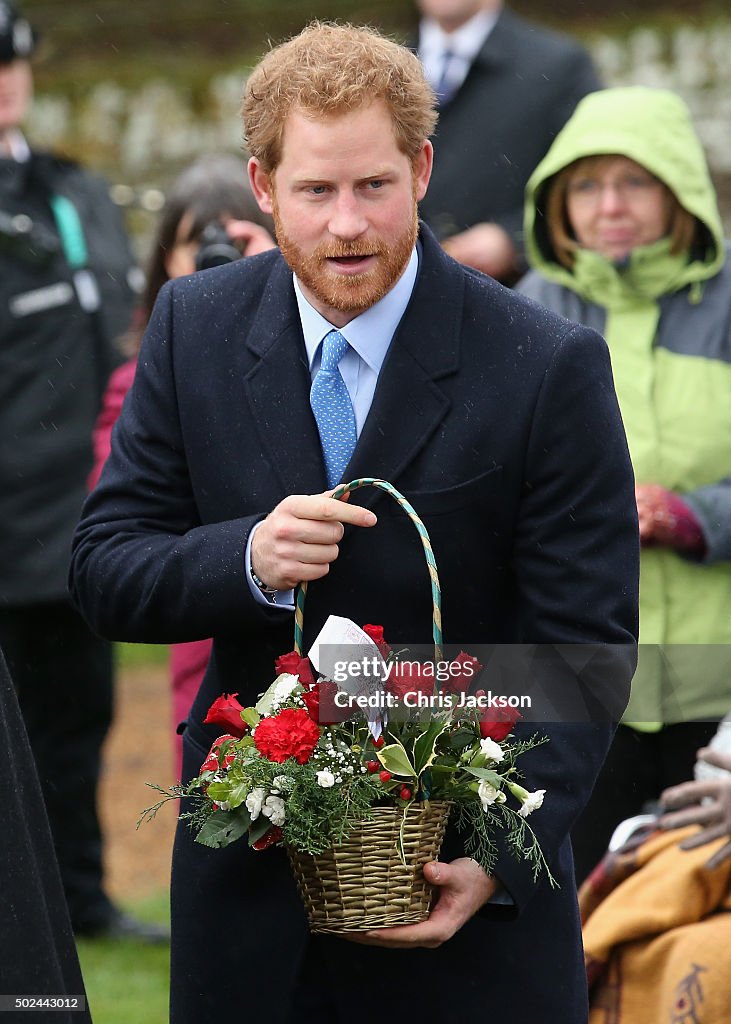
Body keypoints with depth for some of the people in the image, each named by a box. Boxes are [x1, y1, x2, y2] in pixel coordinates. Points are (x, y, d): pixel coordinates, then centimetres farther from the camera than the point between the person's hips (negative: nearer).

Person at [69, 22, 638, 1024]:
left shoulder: (549, 369, -12)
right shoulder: (196, 328, -1)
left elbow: (586, 644, -11)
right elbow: (103, 571, -1)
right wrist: (246, 558, -22)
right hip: (247, 882, 3)